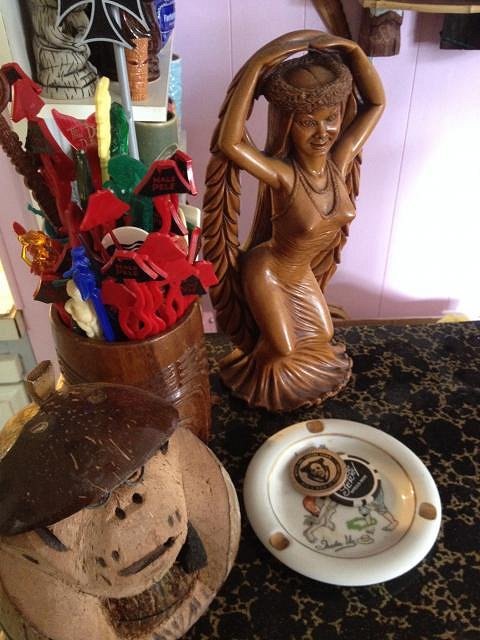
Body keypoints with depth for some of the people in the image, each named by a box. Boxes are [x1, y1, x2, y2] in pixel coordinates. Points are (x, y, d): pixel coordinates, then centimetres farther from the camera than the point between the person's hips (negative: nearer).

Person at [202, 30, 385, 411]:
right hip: (267, 273, -6)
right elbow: (229, 143, -50)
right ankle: (260, 372, 44)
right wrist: (255, 67, -46)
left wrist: (352, 50, -19)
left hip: (302, 273, 7)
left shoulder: (340, 161, -15)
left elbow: (377, 102, -6)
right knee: (281, 348, 8)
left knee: (322, 336, 23)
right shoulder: (282, 175, -33)